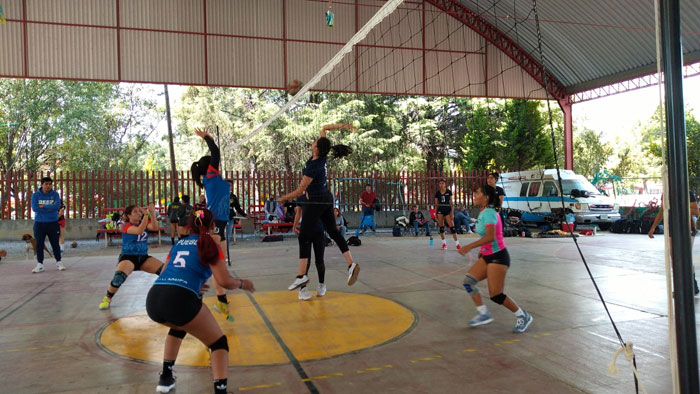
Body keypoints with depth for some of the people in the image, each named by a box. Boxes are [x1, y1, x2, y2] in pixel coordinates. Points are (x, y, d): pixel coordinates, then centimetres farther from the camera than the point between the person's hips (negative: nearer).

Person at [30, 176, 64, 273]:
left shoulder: (55, 194, 0)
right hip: (39, 223, 0)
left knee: (55, 243, 6)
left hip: (53, 223, 0)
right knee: (39, 244, 3)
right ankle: (40, 265, 10)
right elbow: (34, 208, -13)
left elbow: (57, 206, -16)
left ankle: (59, 263, 16)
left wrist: (43, 206, -13)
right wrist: (50, 208, -13)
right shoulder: (35, 195, 0)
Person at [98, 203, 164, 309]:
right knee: (118, 278, -32)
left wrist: (152, 213, -27)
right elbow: (139, 231, -29)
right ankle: (107, 299, -3)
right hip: (128, 257, -5)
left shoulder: (144, 222, 6)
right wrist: (146, 214, -35)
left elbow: (155, 228, -16)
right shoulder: (126, 226, -9)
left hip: (143, 257, 5)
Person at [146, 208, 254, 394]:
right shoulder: (210, 244, 10)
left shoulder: (179, 243, 25)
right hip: (180, 300, -6)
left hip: (153, 300, 6)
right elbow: (225, 281, 1)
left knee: (179, 326, 39)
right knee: (218, 342, 11)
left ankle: (165, 378, 38)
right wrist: (242, 283, 21)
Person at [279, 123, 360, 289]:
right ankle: (351, 264, -3)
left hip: (316, 202, -9)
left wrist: (283, 198, -4)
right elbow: (324, 128, 9)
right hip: (327, 199, 9)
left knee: (304, 237, -5)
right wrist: (341, 125, 0)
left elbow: (299, 192, -18)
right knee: (333, 231, 8)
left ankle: (302, 275, -8)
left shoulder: (313, 168, -25)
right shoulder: (323, 156, -4)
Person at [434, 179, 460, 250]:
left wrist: (452, 212, -5)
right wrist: (435, 213, 6)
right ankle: (444, 243, 12)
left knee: (452, 227, -8)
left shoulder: (449, 192, 1)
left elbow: (451, 203, 1)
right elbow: (436, 204, 10)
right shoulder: (437, 193, 6)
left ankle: (457, 243, -5)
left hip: (447, 210, -2)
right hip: (440, 210, 2)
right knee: (441, 227, 2)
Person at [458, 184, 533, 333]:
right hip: (488, 256, 9)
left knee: (496, 295, -6)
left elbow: (490, 237, -31)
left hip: (497, 257, -9)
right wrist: (483, 250, 22)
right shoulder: (485, 212, 9)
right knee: (468, 281, 2)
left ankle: (523, 316, 13)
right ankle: (483, 313, 9)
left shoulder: (488, 213, -19)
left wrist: (469, 247, -33)